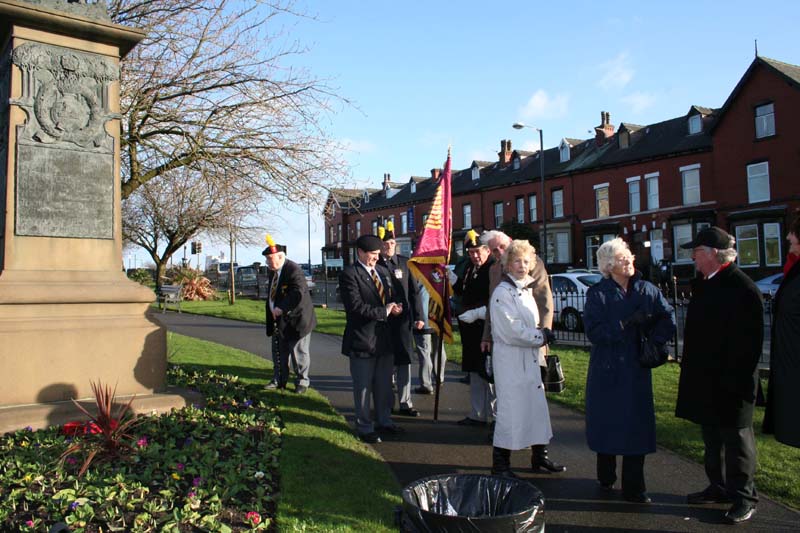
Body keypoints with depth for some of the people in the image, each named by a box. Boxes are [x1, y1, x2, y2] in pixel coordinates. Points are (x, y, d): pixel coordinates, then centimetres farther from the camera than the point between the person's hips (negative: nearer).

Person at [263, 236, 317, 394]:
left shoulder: (294, 270, -20)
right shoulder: (273, 271, 10)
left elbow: (298, 293, -32)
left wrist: (281, 308, -33)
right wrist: (272, 311, 11)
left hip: (295, 320, -9)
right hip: (279, 321, 9)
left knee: (299, 352, 3)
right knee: (279, 353, 15)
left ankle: (302, 382, 17)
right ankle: (279, 380, 28)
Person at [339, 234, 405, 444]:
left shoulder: (383, 271, 12)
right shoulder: (349, 274, -12)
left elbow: (391, 296, 19)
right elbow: (356, 306, -21)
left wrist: (395, 306, -4)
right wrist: (384, 312, -17)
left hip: (385, 337, 7)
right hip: (362, 339, -7)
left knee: (384, 385, 18)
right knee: (363, 387, 6)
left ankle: (384, 421, 33)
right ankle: (365, 428, 19)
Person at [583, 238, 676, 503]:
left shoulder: (647, 290, 3)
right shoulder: (598, 293, -6)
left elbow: (668, 319, 2)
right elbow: (593, 331, -15)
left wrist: (655, 342, -10)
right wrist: (626, 323, -23)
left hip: (637, 369, 2)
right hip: (607, 370, -2)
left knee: (637, 426, 3)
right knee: (607, 423, 9)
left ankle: (633, 487, 14)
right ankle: (606, 477, 30)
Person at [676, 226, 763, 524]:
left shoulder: (742, 288, -18)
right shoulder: (704, 284, 11)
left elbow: (749, 343, -20)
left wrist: (737, 382, -20)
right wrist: (690, 368, 15)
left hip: (729, 384, -9)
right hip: (705, 381, 9)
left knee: (736, 438, 4)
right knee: (712, 437, 18)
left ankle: (744, 497, 18)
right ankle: (719, 488, 32)